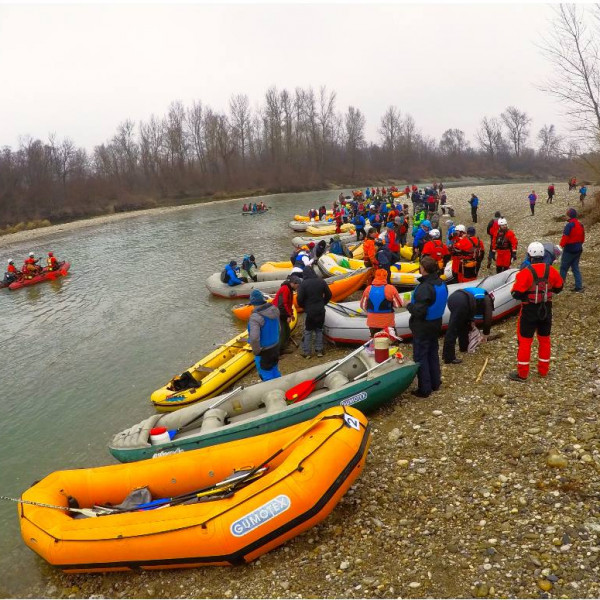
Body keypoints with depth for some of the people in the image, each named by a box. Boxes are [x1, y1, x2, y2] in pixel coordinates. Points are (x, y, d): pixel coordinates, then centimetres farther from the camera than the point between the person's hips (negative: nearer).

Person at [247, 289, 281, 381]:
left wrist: (256, 351, -19)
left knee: (266, 375, 11)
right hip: (275, 346, 7)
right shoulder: (274, 309, -9)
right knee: (275, 371, 25)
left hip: (264, 352, -7)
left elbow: (254, 338, -36)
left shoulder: (255, 317, -30)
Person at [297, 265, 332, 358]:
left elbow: (300, 298, -14)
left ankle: (306, 352, 8)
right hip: (320, 310, 3)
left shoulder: (304, 283, -14)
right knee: (319, 330, 16)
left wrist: (303, 306, 5)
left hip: (309, 311, -3)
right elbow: (328, 295, 4)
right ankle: (319, 350, 17)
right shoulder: (321, 281, -2)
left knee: (308, 331, 7)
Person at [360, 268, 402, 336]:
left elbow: (363, 305, 5)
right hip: (387, 323, -3)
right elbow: (398, 305, -8)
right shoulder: (390, 289, -14)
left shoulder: (368, 289, -4)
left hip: (372, 323, 3)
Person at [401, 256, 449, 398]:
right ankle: (435, 383, 34)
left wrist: (408, 305, -12)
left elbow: (419, 311, -30)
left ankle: (424, 389, 11)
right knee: (433, 353, 21)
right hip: (436, 324, 9)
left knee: (420, 357, 3)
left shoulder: (424, 288, -28)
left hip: (422, 328, -9)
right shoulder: (441, 284, 1)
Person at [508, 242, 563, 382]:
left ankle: (522, 373, 10)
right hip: (546, 310, 5)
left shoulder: (526, 273, -21)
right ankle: (543, 370, 30)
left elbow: (516, 293, -20)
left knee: (525, 340, 5)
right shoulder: (551, 271, -6)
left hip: (530, 310, -4)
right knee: (544, 339, 19)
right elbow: (558, 288, 9)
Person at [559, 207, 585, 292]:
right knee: (575, 267, 13)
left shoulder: (569, 225, -20)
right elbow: (583, 238, 15)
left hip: (569, 250, -8)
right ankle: (579, 287, 11)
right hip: (578, 249, 8)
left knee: (564, 267, 5)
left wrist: (561, 246, -9)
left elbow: (565, 238, -22)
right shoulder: (581, 224, 7)